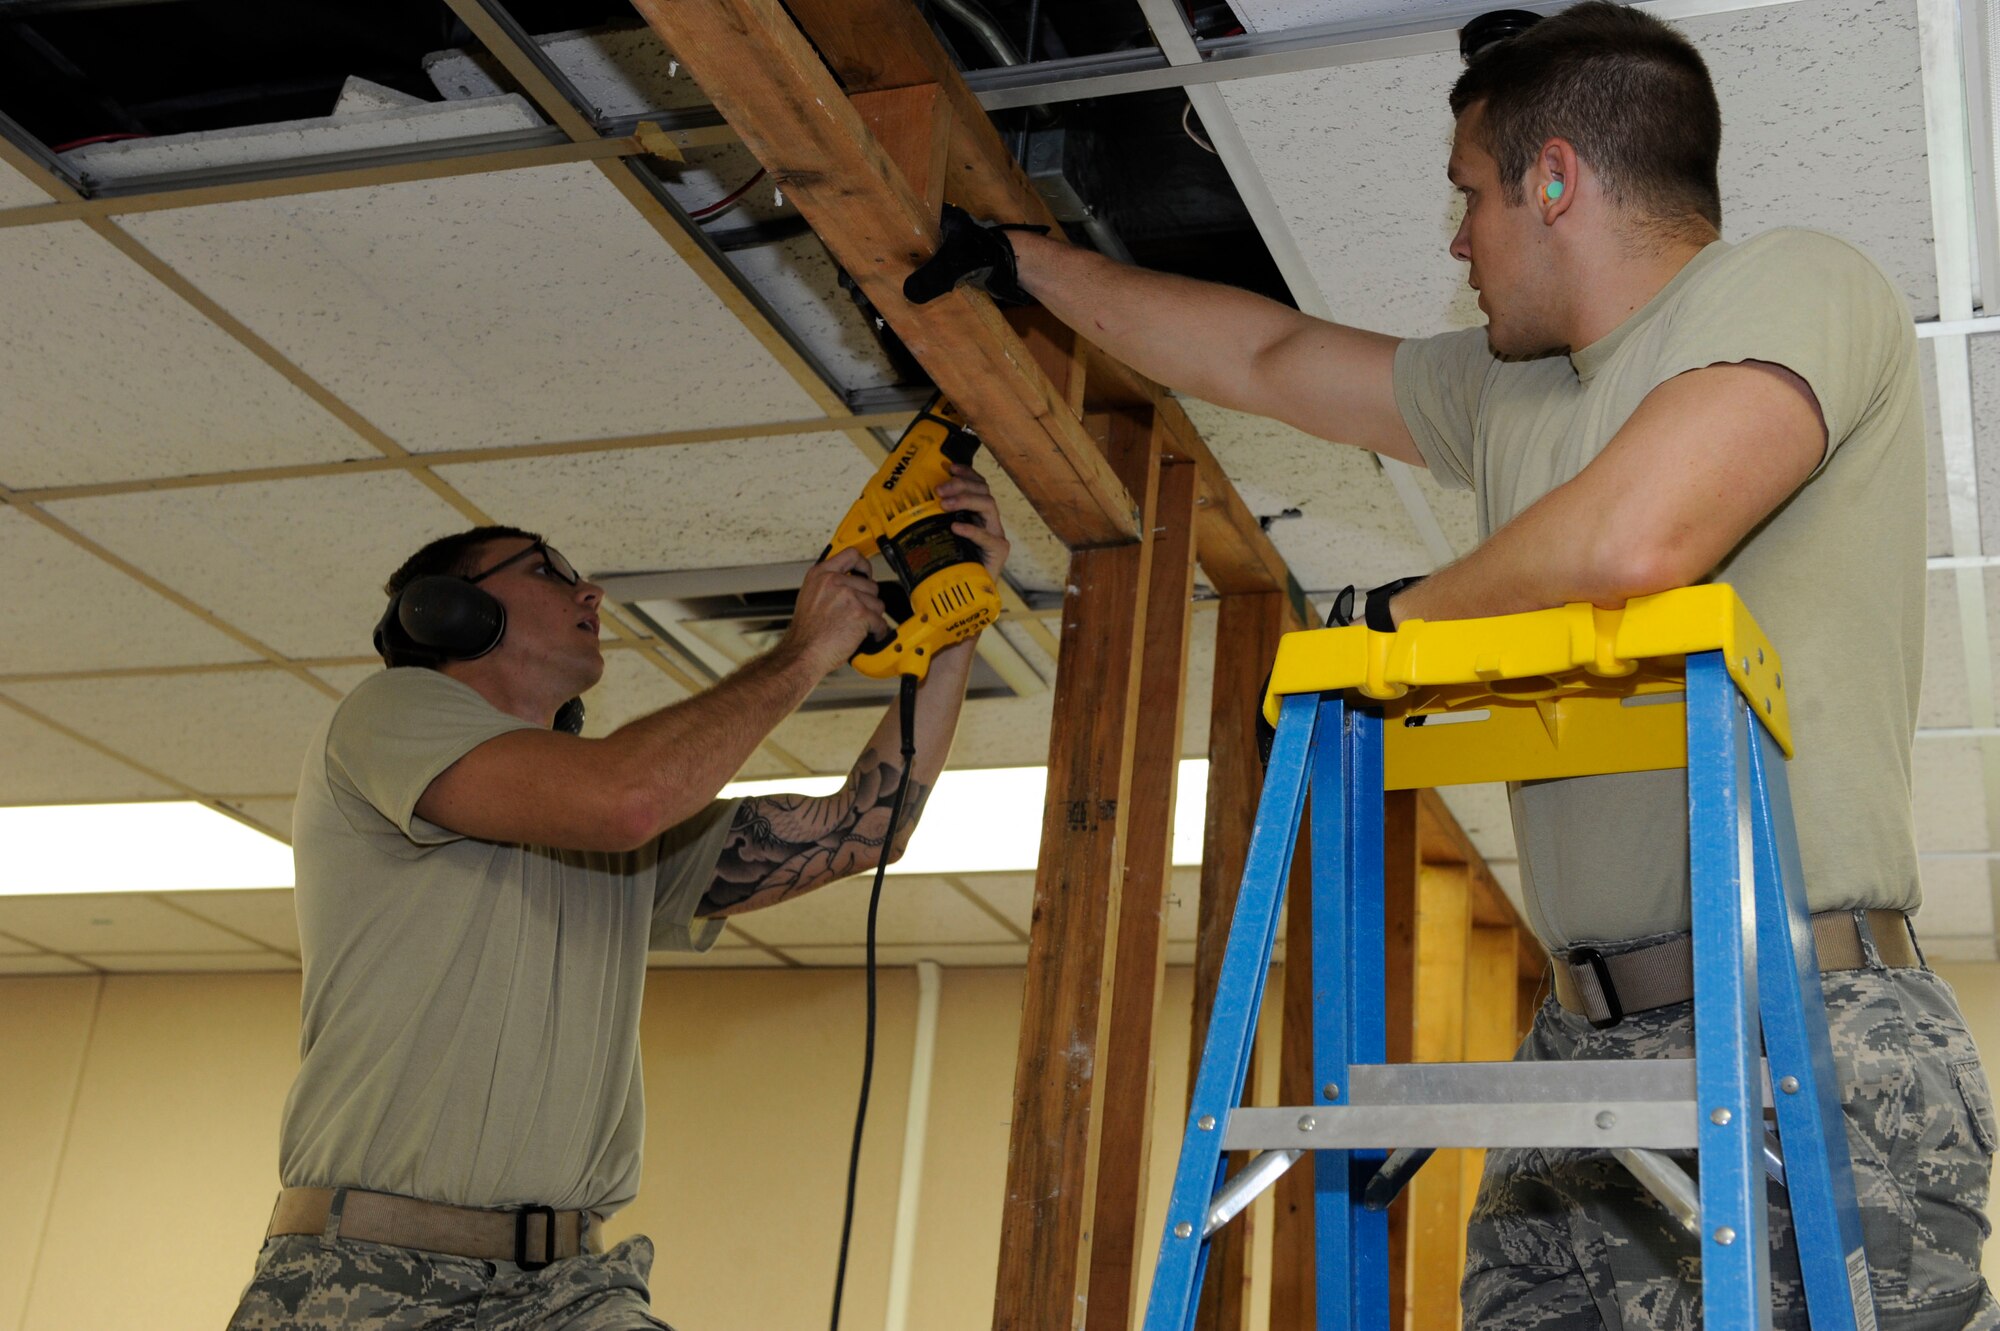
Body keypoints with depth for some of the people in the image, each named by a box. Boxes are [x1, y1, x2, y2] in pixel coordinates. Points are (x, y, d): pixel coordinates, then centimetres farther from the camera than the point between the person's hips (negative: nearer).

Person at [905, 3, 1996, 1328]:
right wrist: (1025, 260, 39)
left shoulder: (1799, 285, -4)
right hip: (1580, 1045, 7)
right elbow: (1266, 357, 32)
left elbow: (1626, 542, -22)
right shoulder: (1508, 388, 20)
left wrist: (1405, 614, -3)